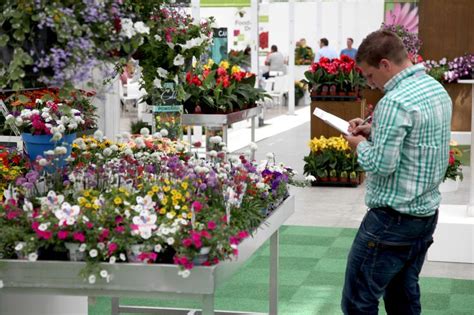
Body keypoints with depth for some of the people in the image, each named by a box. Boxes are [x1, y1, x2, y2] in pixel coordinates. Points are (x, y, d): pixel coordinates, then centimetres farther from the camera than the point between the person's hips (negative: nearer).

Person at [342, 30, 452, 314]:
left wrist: (361, 144, -4)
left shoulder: (395, 102, -21)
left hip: (394, 218, -9)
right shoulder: (437, 89, 8)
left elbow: (381, 164, -23)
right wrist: (375, 131, 10)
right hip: (427, 212, 10)